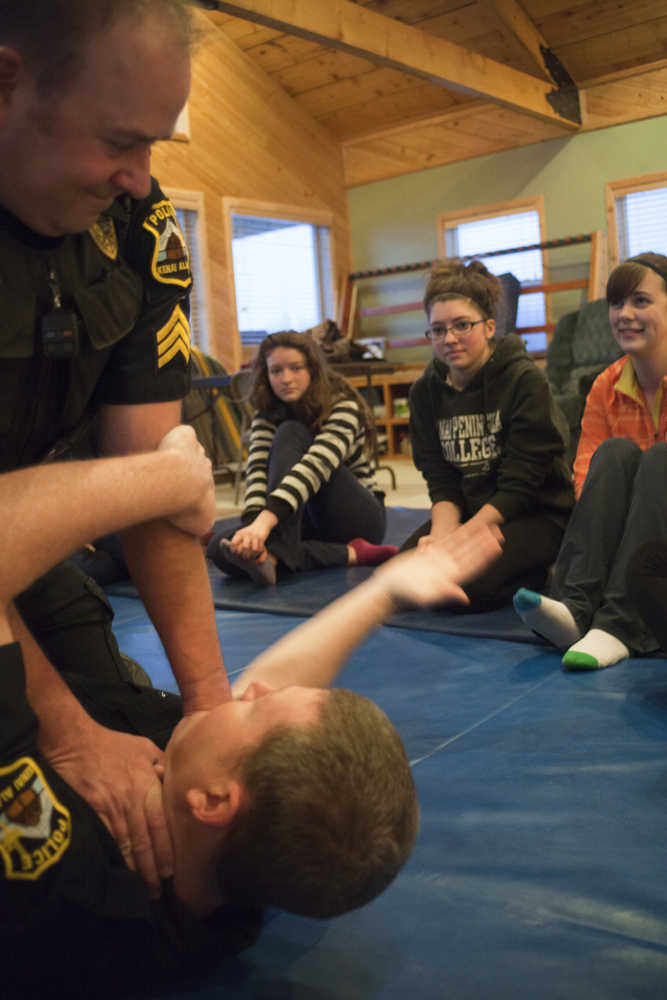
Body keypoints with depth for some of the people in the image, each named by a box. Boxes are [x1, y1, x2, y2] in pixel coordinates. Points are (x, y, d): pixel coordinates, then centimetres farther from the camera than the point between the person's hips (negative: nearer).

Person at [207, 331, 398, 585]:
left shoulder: (343, 408, -14)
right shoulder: (266, 418, 1)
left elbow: (317, 465, -34)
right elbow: (257, 471, -17)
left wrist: (266, 521, -50)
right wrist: (252, 526, -39)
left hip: (359, 517, -5)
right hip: (308, 522, 5)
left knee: (290, 432, -26)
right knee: (219, 547, -24)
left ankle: (273, 554, -46)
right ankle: (348, 555, -29)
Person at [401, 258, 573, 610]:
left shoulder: (524, 380, -14)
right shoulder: (426, 392, 3)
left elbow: (520, 486, -17)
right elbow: (441, 482, 1)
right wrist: (442, 532, -20)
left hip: (536, 514, -6)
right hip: (467, 512, 6)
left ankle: (540, 577, 2)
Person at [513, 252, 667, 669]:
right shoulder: (607, 388, 5)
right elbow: (586, 475, -2)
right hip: (624, 527, 3)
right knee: (617, 452, -22)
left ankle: (620, 625, -41)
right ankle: (576, 606, -39)